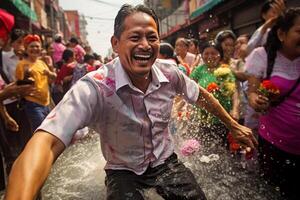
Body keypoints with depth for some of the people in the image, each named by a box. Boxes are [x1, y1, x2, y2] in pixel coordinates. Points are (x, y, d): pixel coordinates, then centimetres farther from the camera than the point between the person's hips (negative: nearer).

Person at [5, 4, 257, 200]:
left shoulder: (170, 74, -15)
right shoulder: (95, 87, -31)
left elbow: (202, 95, 4)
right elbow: (46, 142, -42)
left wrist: (234, 125, 10)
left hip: (165, 161, 4)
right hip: (123, 171, -3)